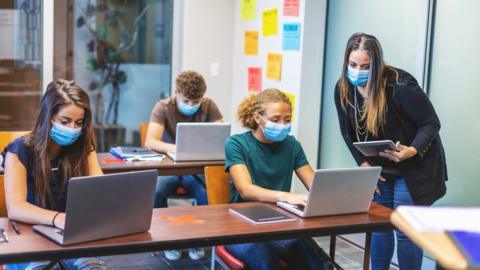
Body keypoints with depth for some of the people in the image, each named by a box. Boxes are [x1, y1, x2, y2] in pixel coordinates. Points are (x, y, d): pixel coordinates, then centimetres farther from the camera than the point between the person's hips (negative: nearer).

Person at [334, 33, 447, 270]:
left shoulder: (399, 85, -25)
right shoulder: (343, 89, -8)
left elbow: (431, 123, -18)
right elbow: (348, 132, 3)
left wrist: (413, 151, -35)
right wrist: (364, 164, -6)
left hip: (414, 167, -5)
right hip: (379, 167, 6)